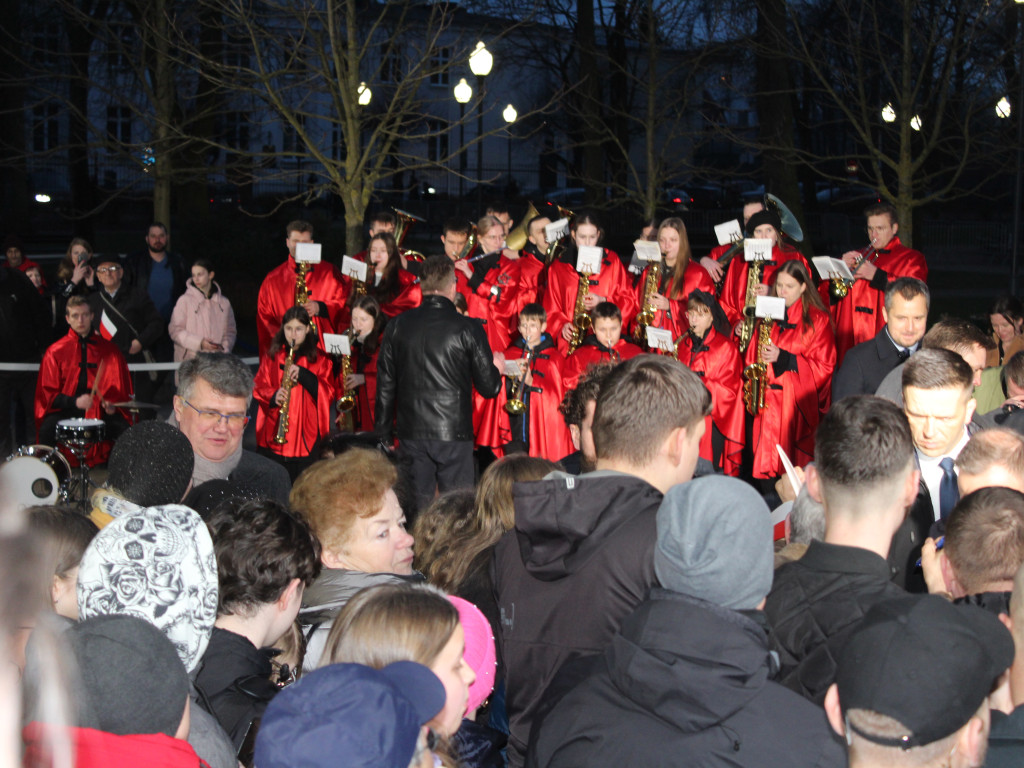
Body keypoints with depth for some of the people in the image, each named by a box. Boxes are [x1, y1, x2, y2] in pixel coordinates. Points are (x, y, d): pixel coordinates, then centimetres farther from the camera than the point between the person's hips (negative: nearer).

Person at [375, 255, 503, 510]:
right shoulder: (468, 329, -6)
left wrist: (383, 436, 14)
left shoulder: (397, 326, 2)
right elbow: (489, 387, -3)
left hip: (411, 434, 3)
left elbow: (385, 386, 6)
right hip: (454, 433, -3)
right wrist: (497, 367, 20)